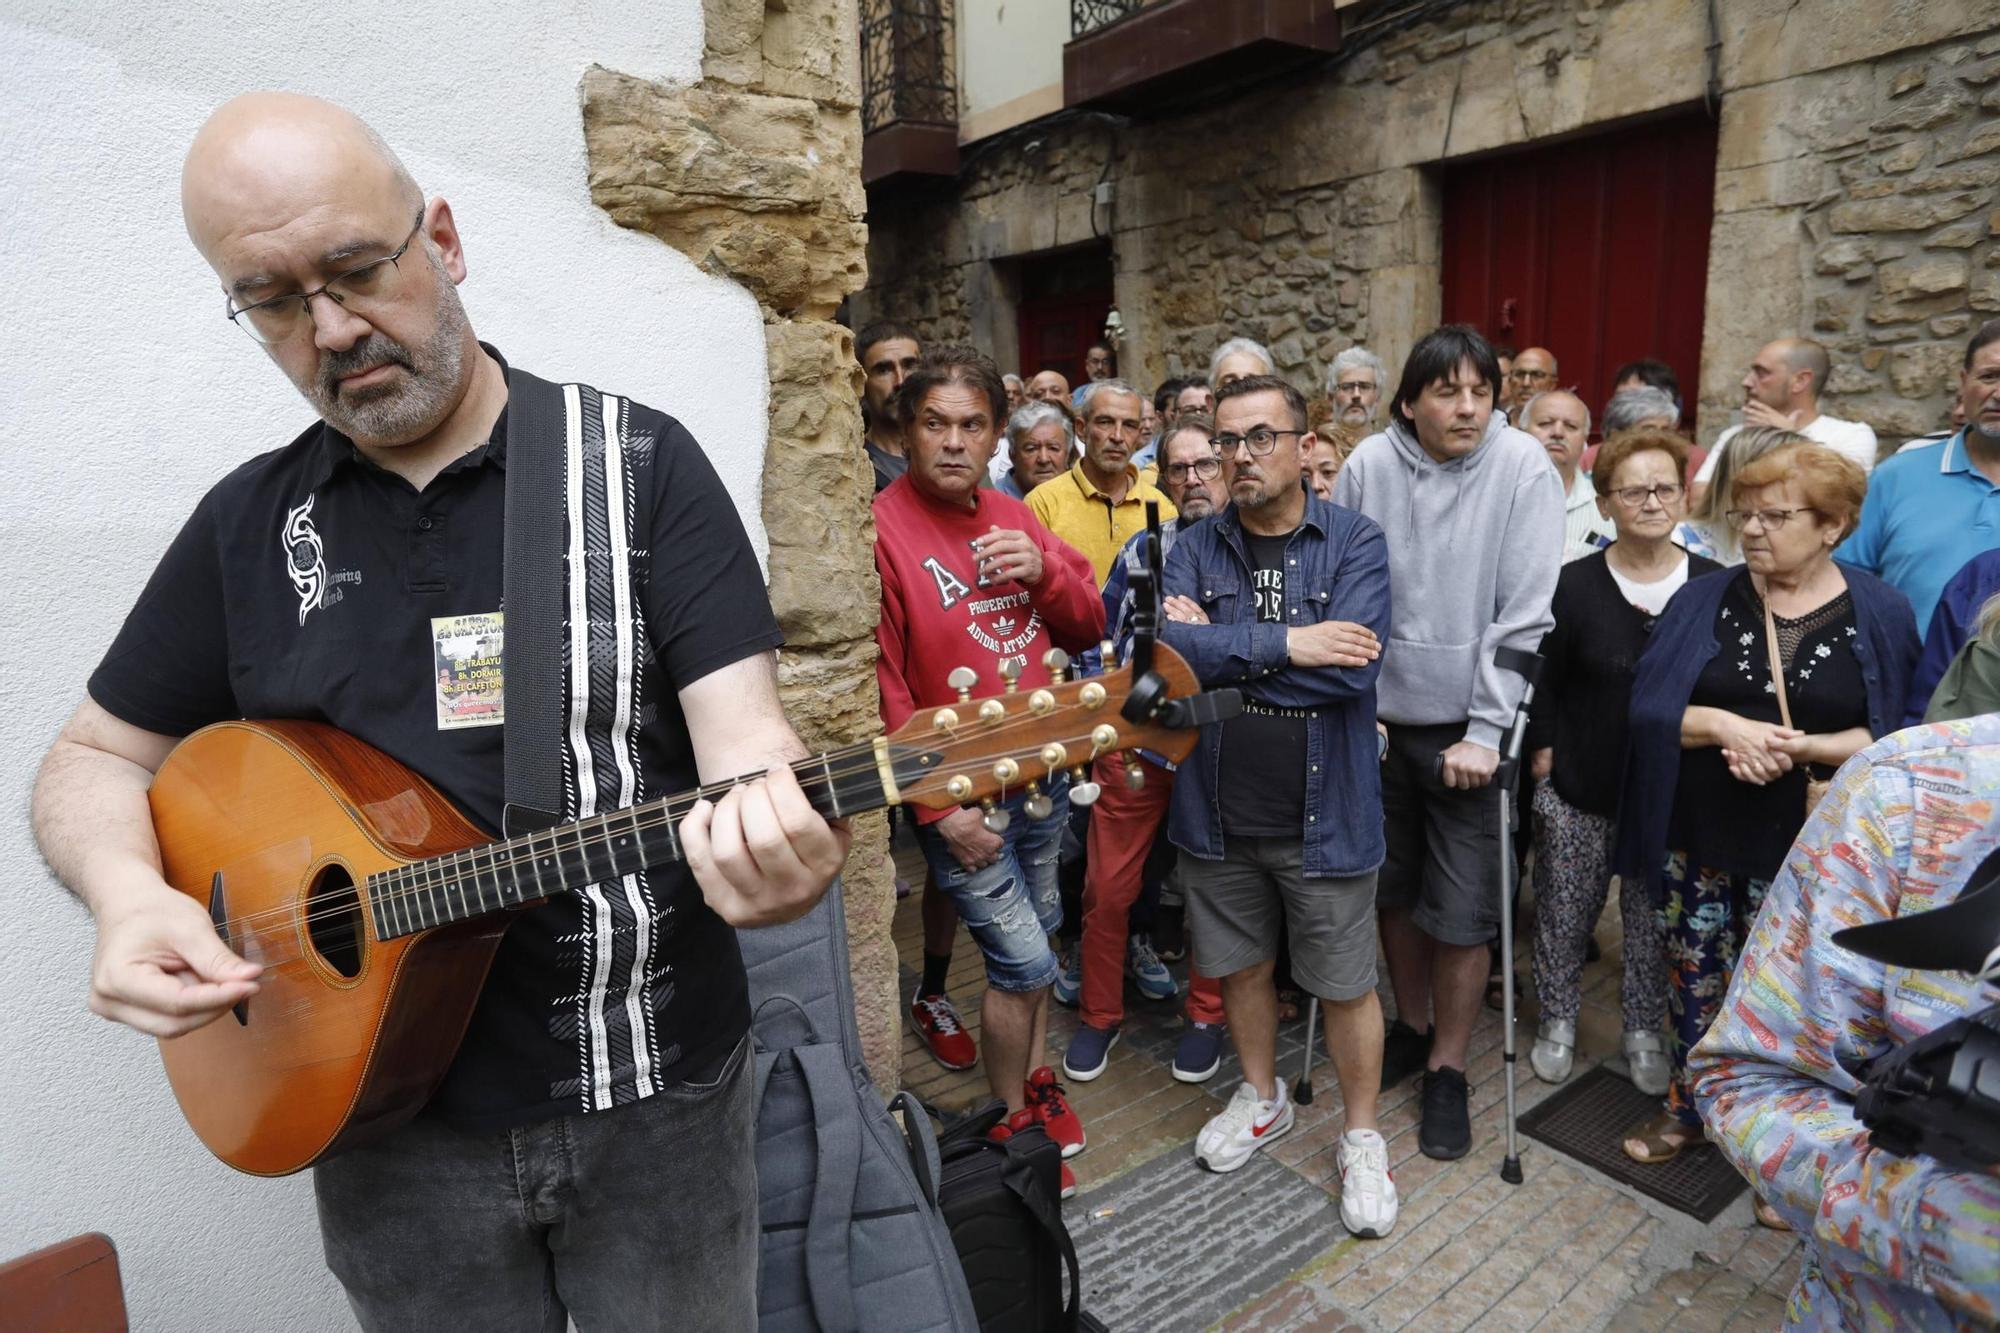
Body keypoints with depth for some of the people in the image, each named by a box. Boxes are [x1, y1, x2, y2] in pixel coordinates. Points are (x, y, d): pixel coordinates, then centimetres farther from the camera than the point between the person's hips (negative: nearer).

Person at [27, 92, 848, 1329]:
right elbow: (97, 756, 12)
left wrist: (772, 827, -38)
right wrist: (130, 894, -9)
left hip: (656, 1096, -2)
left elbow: (739, 725, -16)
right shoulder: (250, 522, 3)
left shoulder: (638, 461, -8)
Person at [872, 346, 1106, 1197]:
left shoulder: (1014, 519, 6)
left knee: (1037, 936, 19)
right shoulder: (883, 529, -14)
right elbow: (880, 684, -16)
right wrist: (939, 806, -17)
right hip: (962, 797, -6)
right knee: (1024, 961, 1)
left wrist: (1045, 570, -12)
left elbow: (1088, 628, 9)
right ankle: (1013, 1122, 26)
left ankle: (1035, 1079, 42)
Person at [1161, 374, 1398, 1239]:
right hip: (1219, 810, 3)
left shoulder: (1354, 543, -7)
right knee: (1241, 967, 21)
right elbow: (1163, 649, -18)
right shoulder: (1196, 547, 0)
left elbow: (1354, 666, -23)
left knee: (1345, 986, 12)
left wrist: (1219, 646, -18)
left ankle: (1362, 1138, 36)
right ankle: (1262, 1097, 46)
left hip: (1324, 812, -2)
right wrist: (1286, 644, -22)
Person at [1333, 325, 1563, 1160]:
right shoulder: (1370, 464, -5)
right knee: (1393, 886, 17)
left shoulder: (1522, 467, -10)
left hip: (1467, 726, -2)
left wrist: (1485, 732, -14)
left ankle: (1447, 1068, 26)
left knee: (1462, 909, 4)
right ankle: (1412, 1024, 40)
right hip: (1381, 715, 3)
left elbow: (1524, 613, -12)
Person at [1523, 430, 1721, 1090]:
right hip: (1579, 788, -1)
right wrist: (1544, 758, -5)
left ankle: (1645, 1029, 34)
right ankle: (1558, 1020, 31)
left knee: (1655, 918, 14)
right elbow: (1544, 683, -1)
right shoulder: (1573, 585, -6)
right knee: (1564, 911, 10)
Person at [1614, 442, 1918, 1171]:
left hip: (1806, 847, -1)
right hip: (1699, 838, 1)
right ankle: (1685, 1106, 34)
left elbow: (1891, 736, -3)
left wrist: (1802, 748, -19)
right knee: (1694, 976, 13)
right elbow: (1648, 707, -4)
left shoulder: (1880, 613, -2)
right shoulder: (1703, 600, 0)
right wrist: (1726, 727, -20)